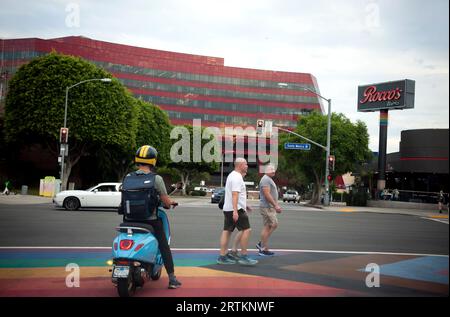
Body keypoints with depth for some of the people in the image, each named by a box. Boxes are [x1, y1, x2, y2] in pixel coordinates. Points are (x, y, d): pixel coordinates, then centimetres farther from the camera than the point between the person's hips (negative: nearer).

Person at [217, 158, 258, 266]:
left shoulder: (232, 175, 20)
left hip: (227, 209, 11)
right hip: (235, 209, -11)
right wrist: (235, 211, -30)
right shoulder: (237, 177, -14)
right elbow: (235, 195, -24)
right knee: (246, 229, -7)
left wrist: (244, 206, 32)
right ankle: (243, 256, -6)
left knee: (227, 231, 8)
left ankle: (222, 256, 10)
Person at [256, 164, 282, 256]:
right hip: (267, 207, -11)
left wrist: (276, 205, 20)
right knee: (267, 227, -6)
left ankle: (261, 244, 15)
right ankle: (263, 249, 0)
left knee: (274, 225, 13)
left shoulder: (269, 180, 19)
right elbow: (267, 194, -23)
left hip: (270, 207, 11)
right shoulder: (266, 179, -15)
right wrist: (276, 205, -23)